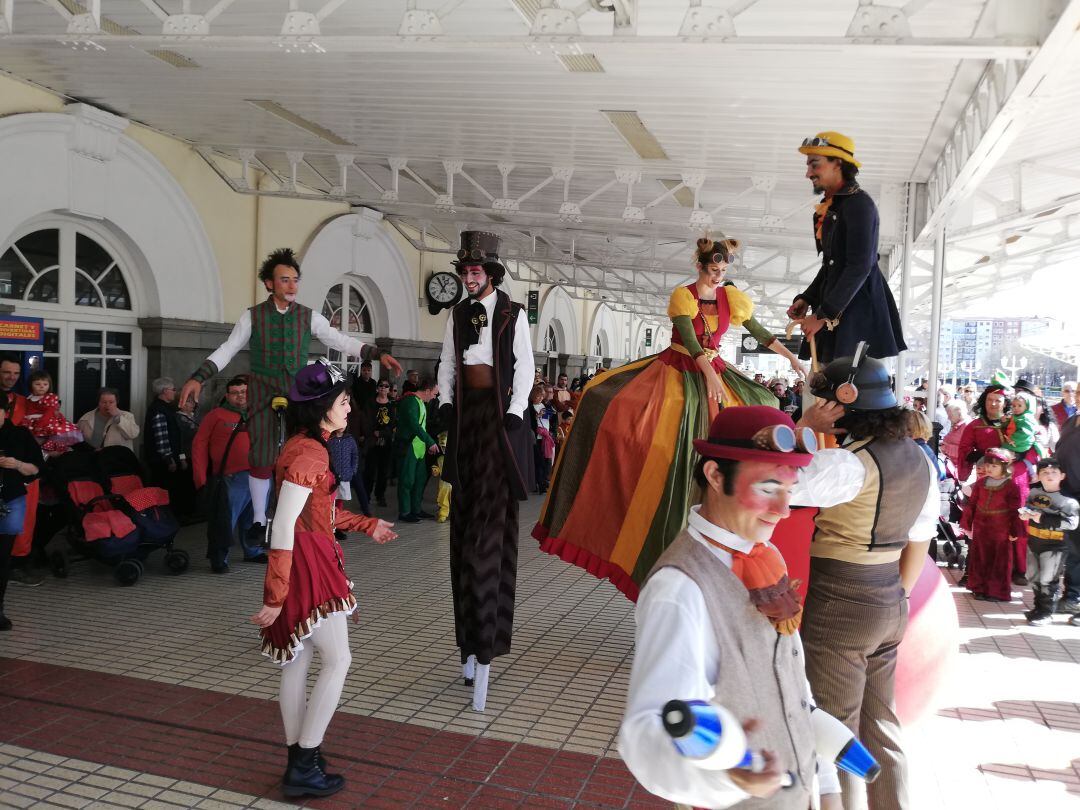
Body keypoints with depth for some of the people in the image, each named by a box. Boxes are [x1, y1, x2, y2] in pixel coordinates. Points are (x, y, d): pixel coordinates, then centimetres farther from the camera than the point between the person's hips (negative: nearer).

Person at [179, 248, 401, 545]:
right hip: (263, 393, -1)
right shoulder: (252, 316, 1)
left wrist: (377, 354, -13)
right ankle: (259, 519, 16)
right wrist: (198, 378, -13)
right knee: (262, 458, 1)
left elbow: (341, 341, -1)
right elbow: (227, 350, -1)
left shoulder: (309, 317, 3)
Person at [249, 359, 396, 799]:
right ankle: (304, 766, 6)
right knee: (338, 661, -2)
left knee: (298, 660, 15)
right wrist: (275, 594, -23)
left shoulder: (308, 445, 11)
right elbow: (283, 526, -24)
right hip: (306, 564, -10)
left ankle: (299, 753, 26)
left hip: (313, 560, 10)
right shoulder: (308, 453, -21)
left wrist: (368, 525, 28)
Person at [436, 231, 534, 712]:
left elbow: (525, 368, -3)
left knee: (492, 524, -10)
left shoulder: (513, 314, -1)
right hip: (465, 416, 5)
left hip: (498, 415, -5)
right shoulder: (458, 314, 13)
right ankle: (472, 644, 16)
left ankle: (483, 653, -9)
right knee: (465, 523, 6)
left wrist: (515, 414, -11)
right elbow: (447, 363, 15)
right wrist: (446, 402, 3)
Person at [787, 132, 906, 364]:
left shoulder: (858, 203, -10)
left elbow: (860, 267, -18)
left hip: (858, 308, -9)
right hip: (836, 312, 9)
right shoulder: (829, 208, 19)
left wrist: (823, 314, -20)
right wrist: (806, 299, 9)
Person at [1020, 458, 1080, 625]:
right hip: (1033, 541, 7)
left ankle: (1046, 613, 18)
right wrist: (1025, 513, -4)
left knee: (1047, 580, 3)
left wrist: (1044, 519, -27)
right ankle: (1038, 607, 33)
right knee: (1033, 578, 17)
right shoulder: (1034, 491, 2)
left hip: (1054, 545, -6)